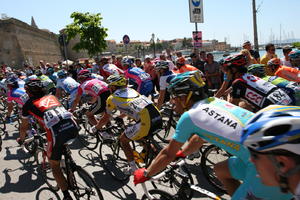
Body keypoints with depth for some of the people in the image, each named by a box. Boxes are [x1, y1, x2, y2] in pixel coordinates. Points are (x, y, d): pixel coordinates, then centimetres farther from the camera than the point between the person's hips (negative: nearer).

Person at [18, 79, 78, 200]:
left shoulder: (28, 104, 19)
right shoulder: (51, 97, 29)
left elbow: (24, 126, 33)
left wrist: (21, 139, 54)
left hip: (56, 132, -4)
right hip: (73, 127, 4)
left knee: (54, 165, 17)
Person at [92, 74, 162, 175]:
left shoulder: (112, 98, 11)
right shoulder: (131, 90, 27)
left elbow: (105, 119, 22)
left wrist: (95, 128, 41)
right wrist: (119, 116, 59)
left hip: (146, 122, -7)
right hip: (159, 118, 7)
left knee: (123, 140, 18)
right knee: (141, 136, 35)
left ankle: (133, 169, 19)